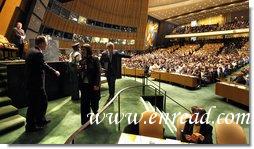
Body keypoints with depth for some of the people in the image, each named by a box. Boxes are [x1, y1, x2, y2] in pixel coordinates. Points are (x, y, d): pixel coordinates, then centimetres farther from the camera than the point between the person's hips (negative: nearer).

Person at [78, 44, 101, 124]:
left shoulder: (95, 60, -8)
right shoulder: (82, 61, 7)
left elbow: (98, 73, -11)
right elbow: (79, 73, 14)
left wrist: (96, 84, -17)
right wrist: (78, 70, -9)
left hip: (93, 85, -4)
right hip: (84, 85, 4)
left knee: (94, 102, 10)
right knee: (84, 104, 5)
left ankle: (96, 111, 45)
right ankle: (85, 121, 20)